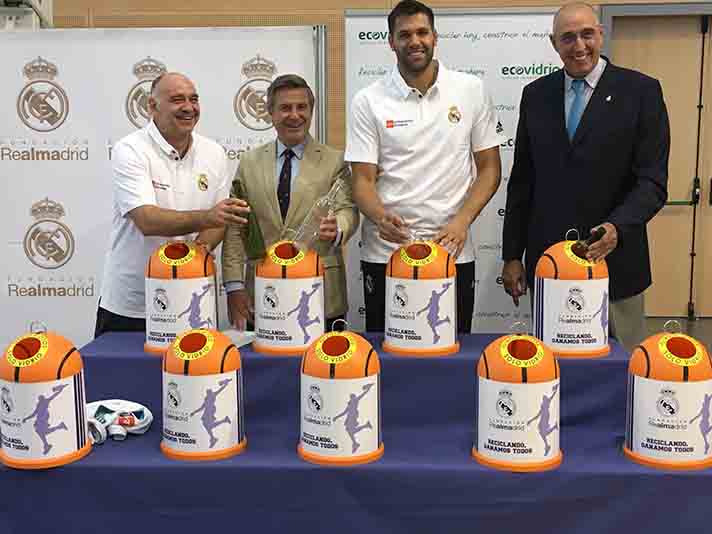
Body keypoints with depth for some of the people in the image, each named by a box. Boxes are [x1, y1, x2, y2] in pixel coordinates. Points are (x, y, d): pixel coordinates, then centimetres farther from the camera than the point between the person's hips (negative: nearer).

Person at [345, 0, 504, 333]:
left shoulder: (471, 90, 2)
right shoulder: (368, 101, 0)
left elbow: (489, 168, 4)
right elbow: (363, 180, -2)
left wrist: (462, 220, -11)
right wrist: (381, 218, -23)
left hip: (452, 252, 1)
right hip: (385, 253, 0)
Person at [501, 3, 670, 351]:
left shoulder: (641, 91, -3)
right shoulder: (535, 95, 7)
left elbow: (652, 181, -7)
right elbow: (521, 181, 9)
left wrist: (618, 227, -25)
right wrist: (512, 255, 7)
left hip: (613, 259, -2)